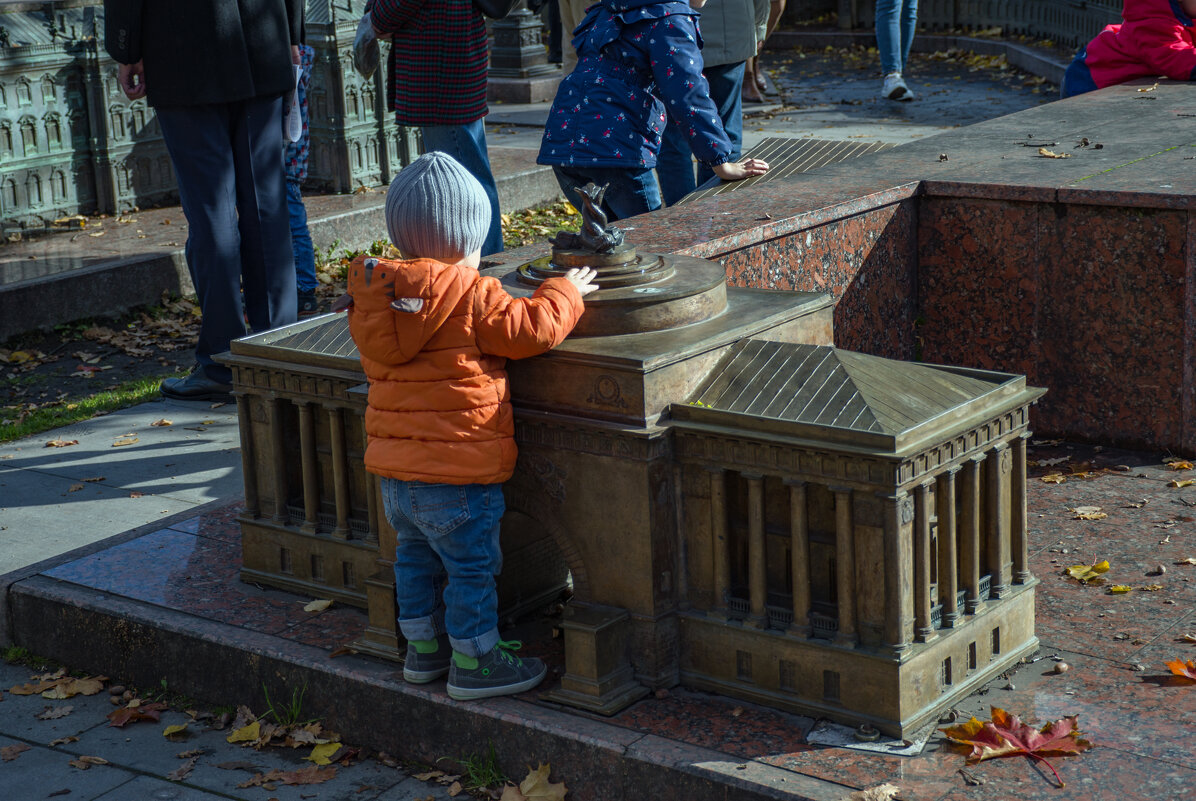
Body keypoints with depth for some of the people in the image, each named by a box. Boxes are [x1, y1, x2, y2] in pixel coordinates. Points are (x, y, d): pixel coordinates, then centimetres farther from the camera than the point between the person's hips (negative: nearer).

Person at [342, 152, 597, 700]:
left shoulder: (375, 298, 5)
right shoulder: (471, 297, -18)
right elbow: (530, 328, -13)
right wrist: (566, 291, 6)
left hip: (394, 476, 8)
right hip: (457, 472, -7)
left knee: (415, 557, 22)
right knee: (472, 567, 6)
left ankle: (423, 646, 34)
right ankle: (473, 661, 14)